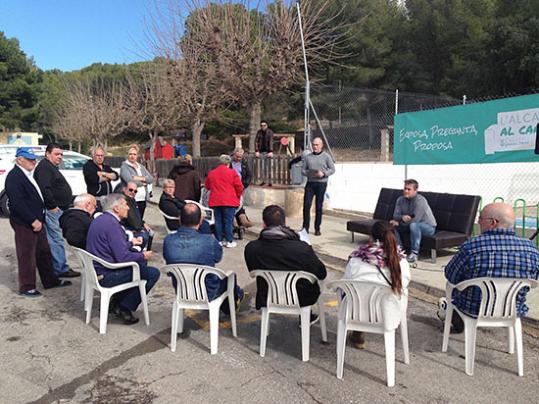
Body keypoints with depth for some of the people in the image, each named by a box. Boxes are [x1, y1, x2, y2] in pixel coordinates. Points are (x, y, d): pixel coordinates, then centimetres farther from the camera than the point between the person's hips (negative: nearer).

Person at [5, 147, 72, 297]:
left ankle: (50, 280, 30)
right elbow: (17, 203, -23)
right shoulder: (14, 176, -16)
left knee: (44, 253, 17)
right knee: (26, 256, 2)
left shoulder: (29, 174, 14)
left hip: (36, 221, 10)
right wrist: (33, 221, -21)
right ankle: (26, 287, 14)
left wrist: (39, 219, 14)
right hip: (24, 223, -10)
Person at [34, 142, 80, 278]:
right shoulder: (44, 167, -11)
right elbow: (44, 188, -23)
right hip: (52, 210, -11)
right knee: (57, 239, -9)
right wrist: (53, 206, -20)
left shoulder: (52, 167, 22)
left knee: (54, 239, 13)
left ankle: (58, 267, 20)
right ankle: (61, 269, -6)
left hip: (57, 209, 11)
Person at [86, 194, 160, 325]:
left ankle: (116, 302, 21)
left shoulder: (98, 220, 9)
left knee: (141, 263, 24)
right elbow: (123, 257, -25)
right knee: (153, 273, -9)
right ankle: (123, 308, 1)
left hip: (97, 269, 10)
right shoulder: (112, 224, -22)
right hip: (107, 276, -10)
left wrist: (130, 243, 27)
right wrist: (143, 256, -9)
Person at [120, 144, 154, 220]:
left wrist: (140, 178, -10)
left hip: (143, 200, 6)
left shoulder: (141, 167, 18)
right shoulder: (124, 167, -1)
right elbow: (130, 181, -16)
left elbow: (151, 179, 7)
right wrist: (143, 182, -1)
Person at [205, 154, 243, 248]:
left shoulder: (211, 173, 8)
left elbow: (207, 186, 20)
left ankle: (219, 240, 13)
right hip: (229, 201, -3)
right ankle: (229, 241, 4)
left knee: (218, 221, 9)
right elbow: (239, 187, -4)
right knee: (228, 221, 1)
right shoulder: (232, 172, -4)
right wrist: (237, 196, 13)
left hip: (215, 201, 3)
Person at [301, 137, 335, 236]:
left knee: (319, 207, 3)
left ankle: (317, 228, 13)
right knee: (306, 205, -5)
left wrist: (323, 174, -14)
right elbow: (303, 170, 12)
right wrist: (307, 173, -10)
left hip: (321, 183, -2)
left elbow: (332, 169, 3)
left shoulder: (326, 156, 3)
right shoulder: (307, 157, 10)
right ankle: (305, 227, 6)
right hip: (310, 183, 2)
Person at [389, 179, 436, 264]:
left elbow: (414, 220, -31)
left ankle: (414, 253, -28)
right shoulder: (400, 200, -5)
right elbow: (395, 215, -7)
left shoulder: (420, 200, -26)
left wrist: (398, 223, -21)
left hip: (428, 227, -7)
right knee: (392, 225, -9)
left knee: (413, 225, -38)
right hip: (411, 225, 7)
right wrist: (402, 217, -31)